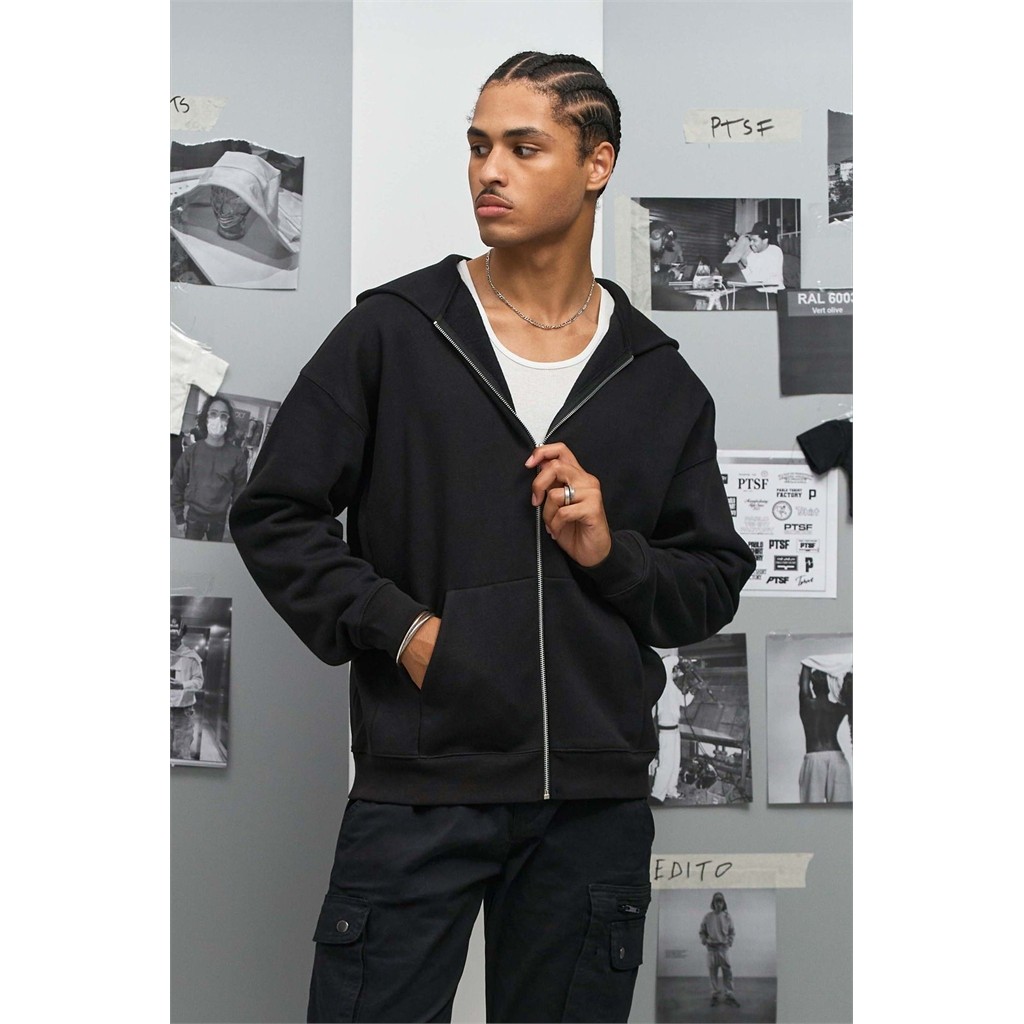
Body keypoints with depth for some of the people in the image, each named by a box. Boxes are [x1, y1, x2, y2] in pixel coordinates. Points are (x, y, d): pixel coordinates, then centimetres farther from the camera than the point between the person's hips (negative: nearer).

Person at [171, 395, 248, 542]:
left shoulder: (236, 455, -6)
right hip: (194, 518, 0)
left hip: (219, 520, 0)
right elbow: (177, 485, 0)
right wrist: (179, 518, -1)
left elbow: (239, 489, -1)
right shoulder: (192, 451, -5)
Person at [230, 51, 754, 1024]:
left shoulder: (661, 379, 9)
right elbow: (273, 514, 2)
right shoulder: (390, 333, 2)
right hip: (418, 788, -2)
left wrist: (613, 555, -6)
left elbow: (716, 579, 13)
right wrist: (396, 627, -9)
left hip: (597, 801, 2)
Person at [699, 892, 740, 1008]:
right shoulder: (708, 917, 1)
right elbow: (702, 931, 10)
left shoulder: (727, 917, 2)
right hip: (711, 948, 0)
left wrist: (729, 942, -1)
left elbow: (732, 932, 10)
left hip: (723, 948, 0)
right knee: (713, 973, 3)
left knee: (727, 972, -3)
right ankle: (715, 995, 11)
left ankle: (729, 995, 2)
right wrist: (704, 941, -2)